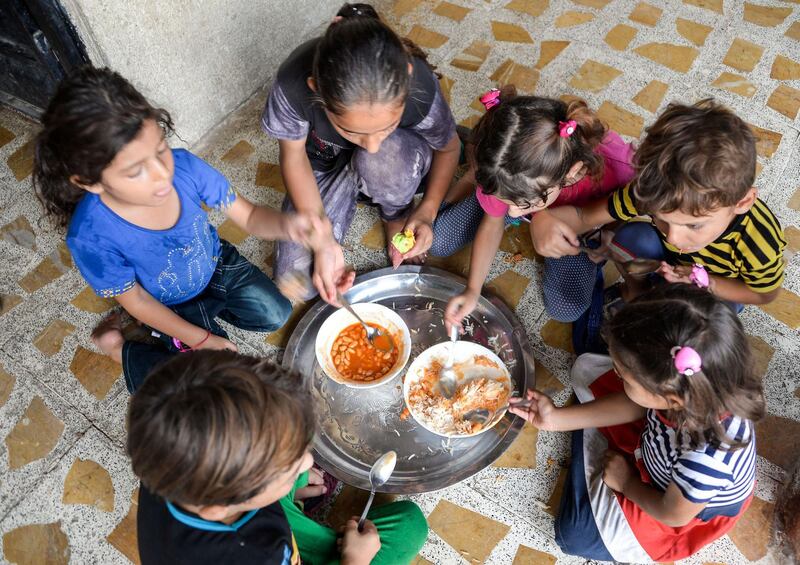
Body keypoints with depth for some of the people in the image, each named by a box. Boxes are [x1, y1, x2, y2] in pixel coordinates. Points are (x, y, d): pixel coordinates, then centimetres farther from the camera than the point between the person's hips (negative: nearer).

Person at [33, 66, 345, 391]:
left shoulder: (183, 166, -33)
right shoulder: (91, 237, -38)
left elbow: (248, 216, -21)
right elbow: (134, 299, -20)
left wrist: (286, 225, -44)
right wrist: (200, 339, -14)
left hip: (216, 265, 4)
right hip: (172, 306, -3)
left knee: (276, 316, 12)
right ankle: (119, 350, 14)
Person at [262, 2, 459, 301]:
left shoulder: (420, 86, -34)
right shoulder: (293, 86, -37)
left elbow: (448, 148, -12)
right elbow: (293, 156, -17)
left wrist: (427, 210, -25)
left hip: (396, 157, -1)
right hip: (325, 164, 1)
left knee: (384, 158, -39)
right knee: (296, 285, -10)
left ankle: (398, 215, -3)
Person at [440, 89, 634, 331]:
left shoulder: (616, 169, -45)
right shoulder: (503, 171, -37)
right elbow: (492, 223, -18)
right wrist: (472, 290, -22)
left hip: (578, 217, 0)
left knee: (566, 308, -9)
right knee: (437, 241, -5)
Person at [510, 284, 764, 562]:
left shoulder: (705, 459, -47)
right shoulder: (680, 382, -33)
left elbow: (674, 514, -23)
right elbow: (635, 406, -10)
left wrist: (625, 481, -5)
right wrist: (556, 418, -9)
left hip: (688, 506, -4)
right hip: (659, 441, 5)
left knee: (576, 536, 0)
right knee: (585, 368, 1)